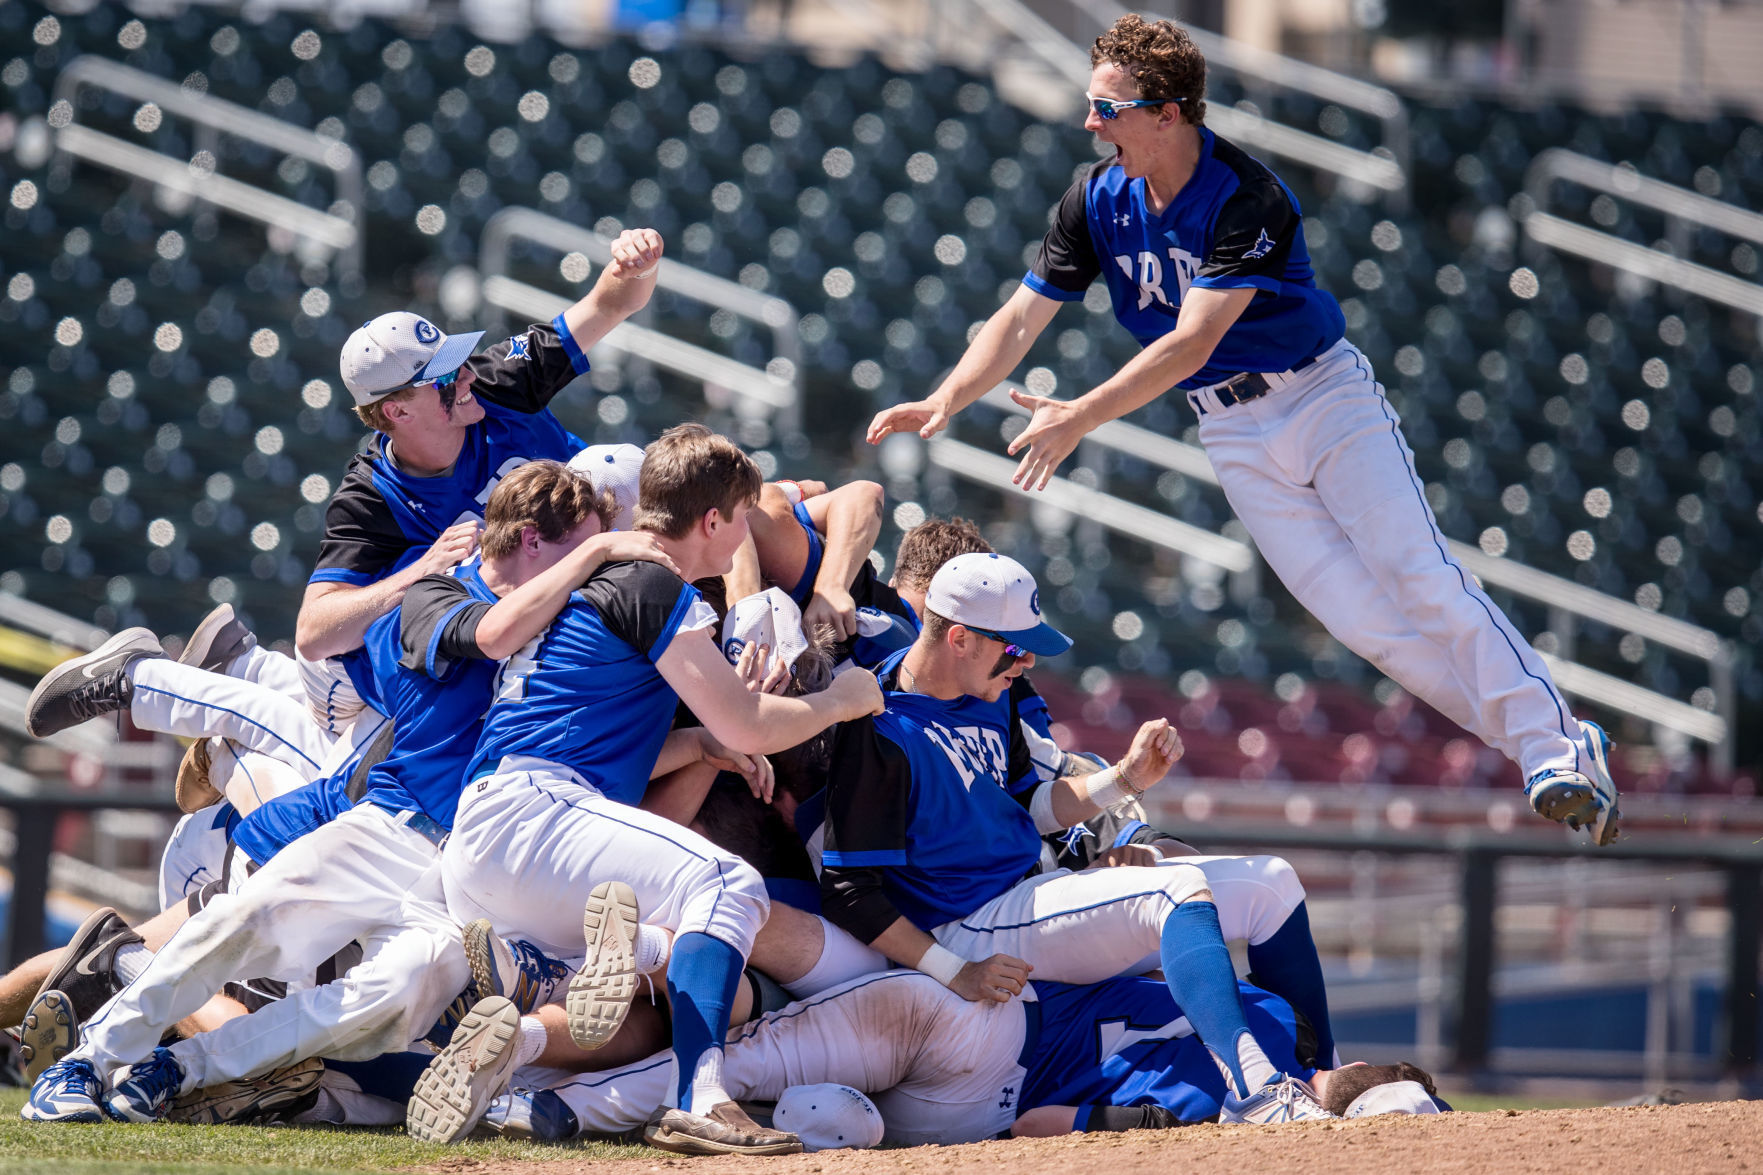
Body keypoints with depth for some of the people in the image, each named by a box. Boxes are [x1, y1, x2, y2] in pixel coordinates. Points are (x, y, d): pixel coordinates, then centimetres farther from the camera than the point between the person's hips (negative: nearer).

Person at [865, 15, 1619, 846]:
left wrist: (1081, 417, -34)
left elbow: (1192, 341, -29)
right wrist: (945, 402, -17)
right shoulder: (1097, 203, -4)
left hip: (1326, 397, -4)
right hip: (1235, 437, 4)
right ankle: (1546, 752, -5)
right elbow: (1022, 318, -2)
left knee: (1420, 581, -17)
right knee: (1362, 620, -8)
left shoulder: (1247, 200, -23)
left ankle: (1557, 743, -13)